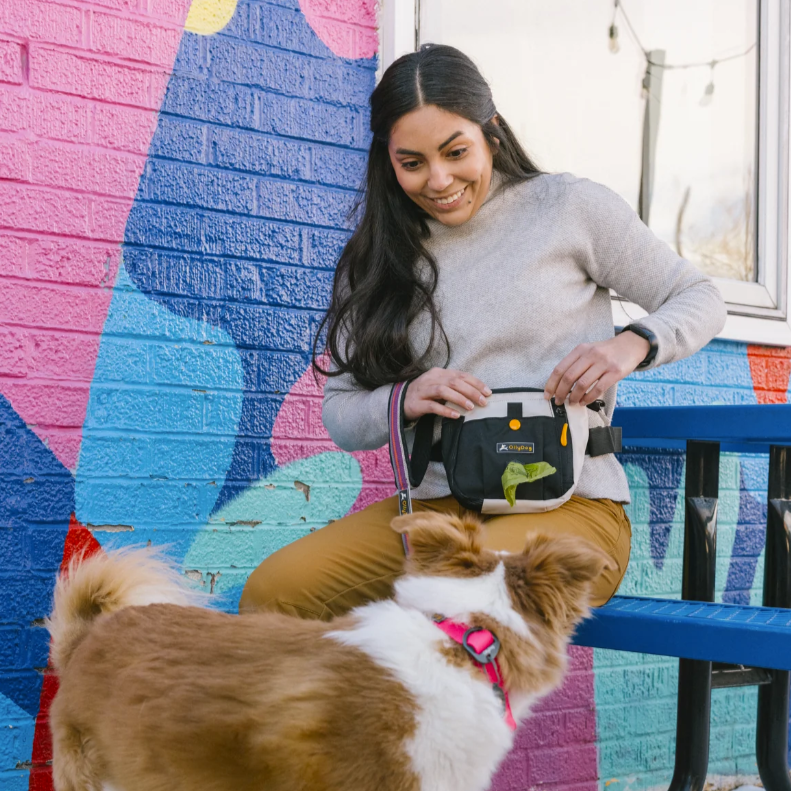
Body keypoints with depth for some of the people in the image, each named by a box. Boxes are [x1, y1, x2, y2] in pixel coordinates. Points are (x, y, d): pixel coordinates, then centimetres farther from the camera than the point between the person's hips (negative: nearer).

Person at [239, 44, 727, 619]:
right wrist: (405, 400, -11)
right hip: (434, 505, 4)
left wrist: (631, 345, -12)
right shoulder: (379, 259, 13)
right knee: (271, 592, -20)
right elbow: (340, 415, 12)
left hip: (568, 504, -4)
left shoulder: (568, 208, 4)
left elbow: (701, 301, 9)